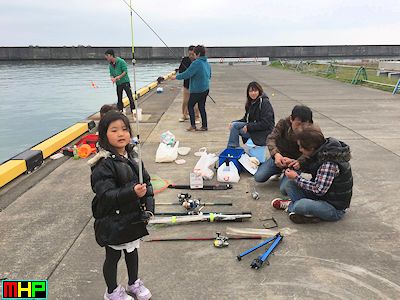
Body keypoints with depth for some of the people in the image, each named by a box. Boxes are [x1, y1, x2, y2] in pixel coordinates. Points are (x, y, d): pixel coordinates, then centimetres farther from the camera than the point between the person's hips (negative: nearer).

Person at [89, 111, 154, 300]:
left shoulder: (132, 156, -1)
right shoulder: (103, 164, -22)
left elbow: (146, 181, 6)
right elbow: (107, 195, -28)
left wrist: (148, 207, -2)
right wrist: (132, 192, -40)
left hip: (134, 217, 6)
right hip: (113, 222, -6)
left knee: (132, 250, 24)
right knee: (113, 256, 15)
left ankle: (133, 283, 48)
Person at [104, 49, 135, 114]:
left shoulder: (121, 61, -9)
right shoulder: (110, 65, 10)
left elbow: (125, 71, -13)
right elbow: (111, 74, 11)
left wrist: (118, 77, -21)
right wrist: (112, 78, -12)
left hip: (125, 81, -6)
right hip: (118, 84, 6)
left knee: (130, 96, -6)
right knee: (119, 98, 10)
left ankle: (133, 110, 0)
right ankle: (120, 110, 17)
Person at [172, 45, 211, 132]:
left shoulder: (196, 63, -18)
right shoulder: (207, 63, 9)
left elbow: (187, 74, -19)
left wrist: (176, 77, -7)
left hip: (197, 90, -8)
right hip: (205, 89, 8)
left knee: (190, 106, 6)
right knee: (202, 107, 13)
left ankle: (193, 125, 5)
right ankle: (204, 126, 15)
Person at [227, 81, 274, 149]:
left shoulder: (265, 103, -14)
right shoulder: (251, 103, 11)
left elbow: (265, 124, -20)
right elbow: (246, 119, 15)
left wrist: (248, 127, -21)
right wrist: (234, 122, -2)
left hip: (263, 133, -8)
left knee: (235, 126, -19)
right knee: (234, 125, -11)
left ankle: (231, 147, -4)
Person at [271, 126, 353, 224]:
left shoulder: (329, 163, -30)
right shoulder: (321, 154, -2)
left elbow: (319, 189, -30)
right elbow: (314, 168, 17)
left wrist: (296, 178, -20)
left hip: (334, 209, -8)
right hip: (321, 197, 9)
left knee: (300, 205, -30)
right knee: (291, 184, 3)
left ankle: (290, 205, 2)